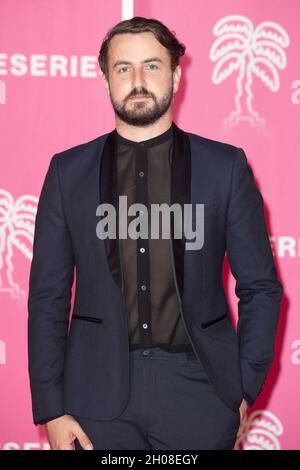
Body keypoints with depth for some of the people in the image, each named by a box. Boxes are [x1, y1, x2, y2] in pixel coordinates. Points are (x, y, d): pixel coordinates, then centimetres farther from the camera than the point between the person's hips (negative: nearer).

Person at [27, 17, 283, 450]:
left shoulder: (225, 166, 3)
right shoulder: (69, 171, 5)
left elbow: (260, 288, 5)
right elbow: (48, 296, 4)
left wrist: (245, 390, -1)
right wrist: (51, 410, -1)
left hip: (198, 385, 0)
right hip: (100, 391, 1)